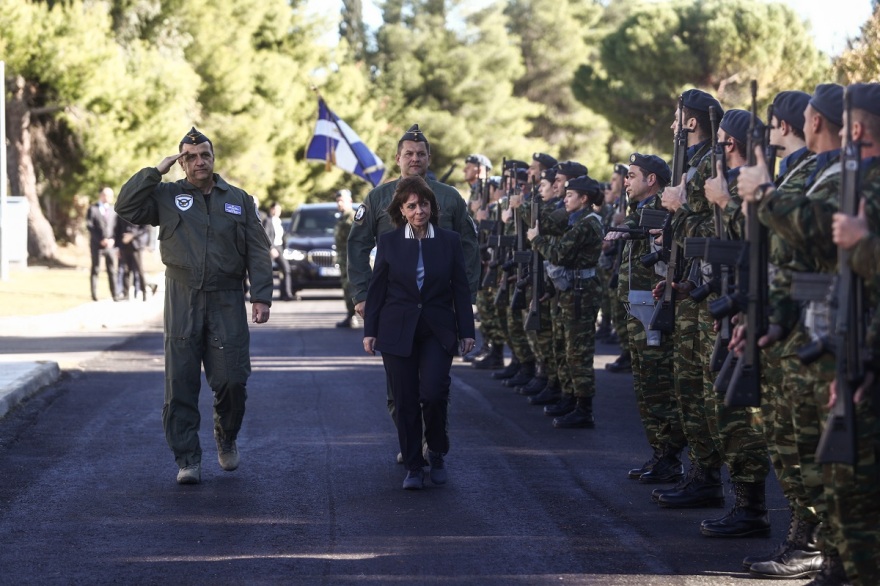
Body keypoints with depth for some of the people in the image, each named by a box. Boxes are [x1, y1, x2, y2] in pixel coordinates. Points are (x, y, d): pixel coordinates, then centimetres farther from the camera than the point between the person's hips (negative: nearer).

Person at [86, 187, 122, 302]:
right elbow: (89, 226, -7)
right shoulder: (93, 209, 0)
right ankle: (94, 295, 5)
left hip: (110, 244, 3)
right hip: (97, 245, -3)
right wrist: (100, 240, -14)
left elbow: (116, 227, 10)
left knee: (113, 270, -2)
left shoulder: (113, 209, 13)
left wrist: (112, 239, -7)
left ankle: (115, 294, -3)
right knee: (95, 270, 2)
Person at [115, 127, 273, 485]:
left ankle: (226, 439, 23)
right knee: (181, 384, -2)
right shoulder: (166, 196, 8)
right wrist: (155, 172, -4)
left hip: (227, 304, 0)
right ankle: (187, 459, 4)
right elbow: (126, 207, -4)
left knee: (232, 380, -5)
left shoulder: (238, 200, 12)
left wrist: (261, 297, -1)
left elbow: (257, 253, 9)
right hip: (182, 303, 0)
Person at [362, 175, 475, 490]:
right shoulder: (388, 242, 3)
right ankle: (413, 466, 11)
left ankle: (437, 454, 10)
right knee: (405, 401, 0)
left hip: (438, 332, -1)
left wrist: (466, 331, 2)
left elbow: (461, 289, 6)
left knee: (433, 393, -15)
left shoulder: (449, 241, 4)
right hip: (397, 331, 1)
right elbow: (376, 288, 6)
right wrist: (370, 331, 2)